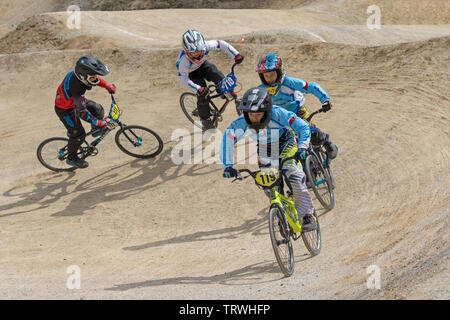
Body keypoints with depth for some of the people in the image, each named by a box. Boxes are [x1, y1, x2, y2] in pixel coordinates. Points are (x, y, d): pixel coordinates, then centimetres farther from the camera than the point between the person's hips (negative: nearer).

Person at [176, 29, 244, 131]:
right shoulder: (184, 60, -41)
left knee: (219, 78, -22)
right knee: (203, 94, -16)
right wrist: (198, 88, -37)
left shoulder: (205, 46, -36)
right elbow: (183, 77, -29)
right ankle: (205, 121, 5)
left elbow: (221, 44, -21)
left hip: (202, 65, 3)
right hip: (191, 73, -3)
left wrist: (236, 55, -22)